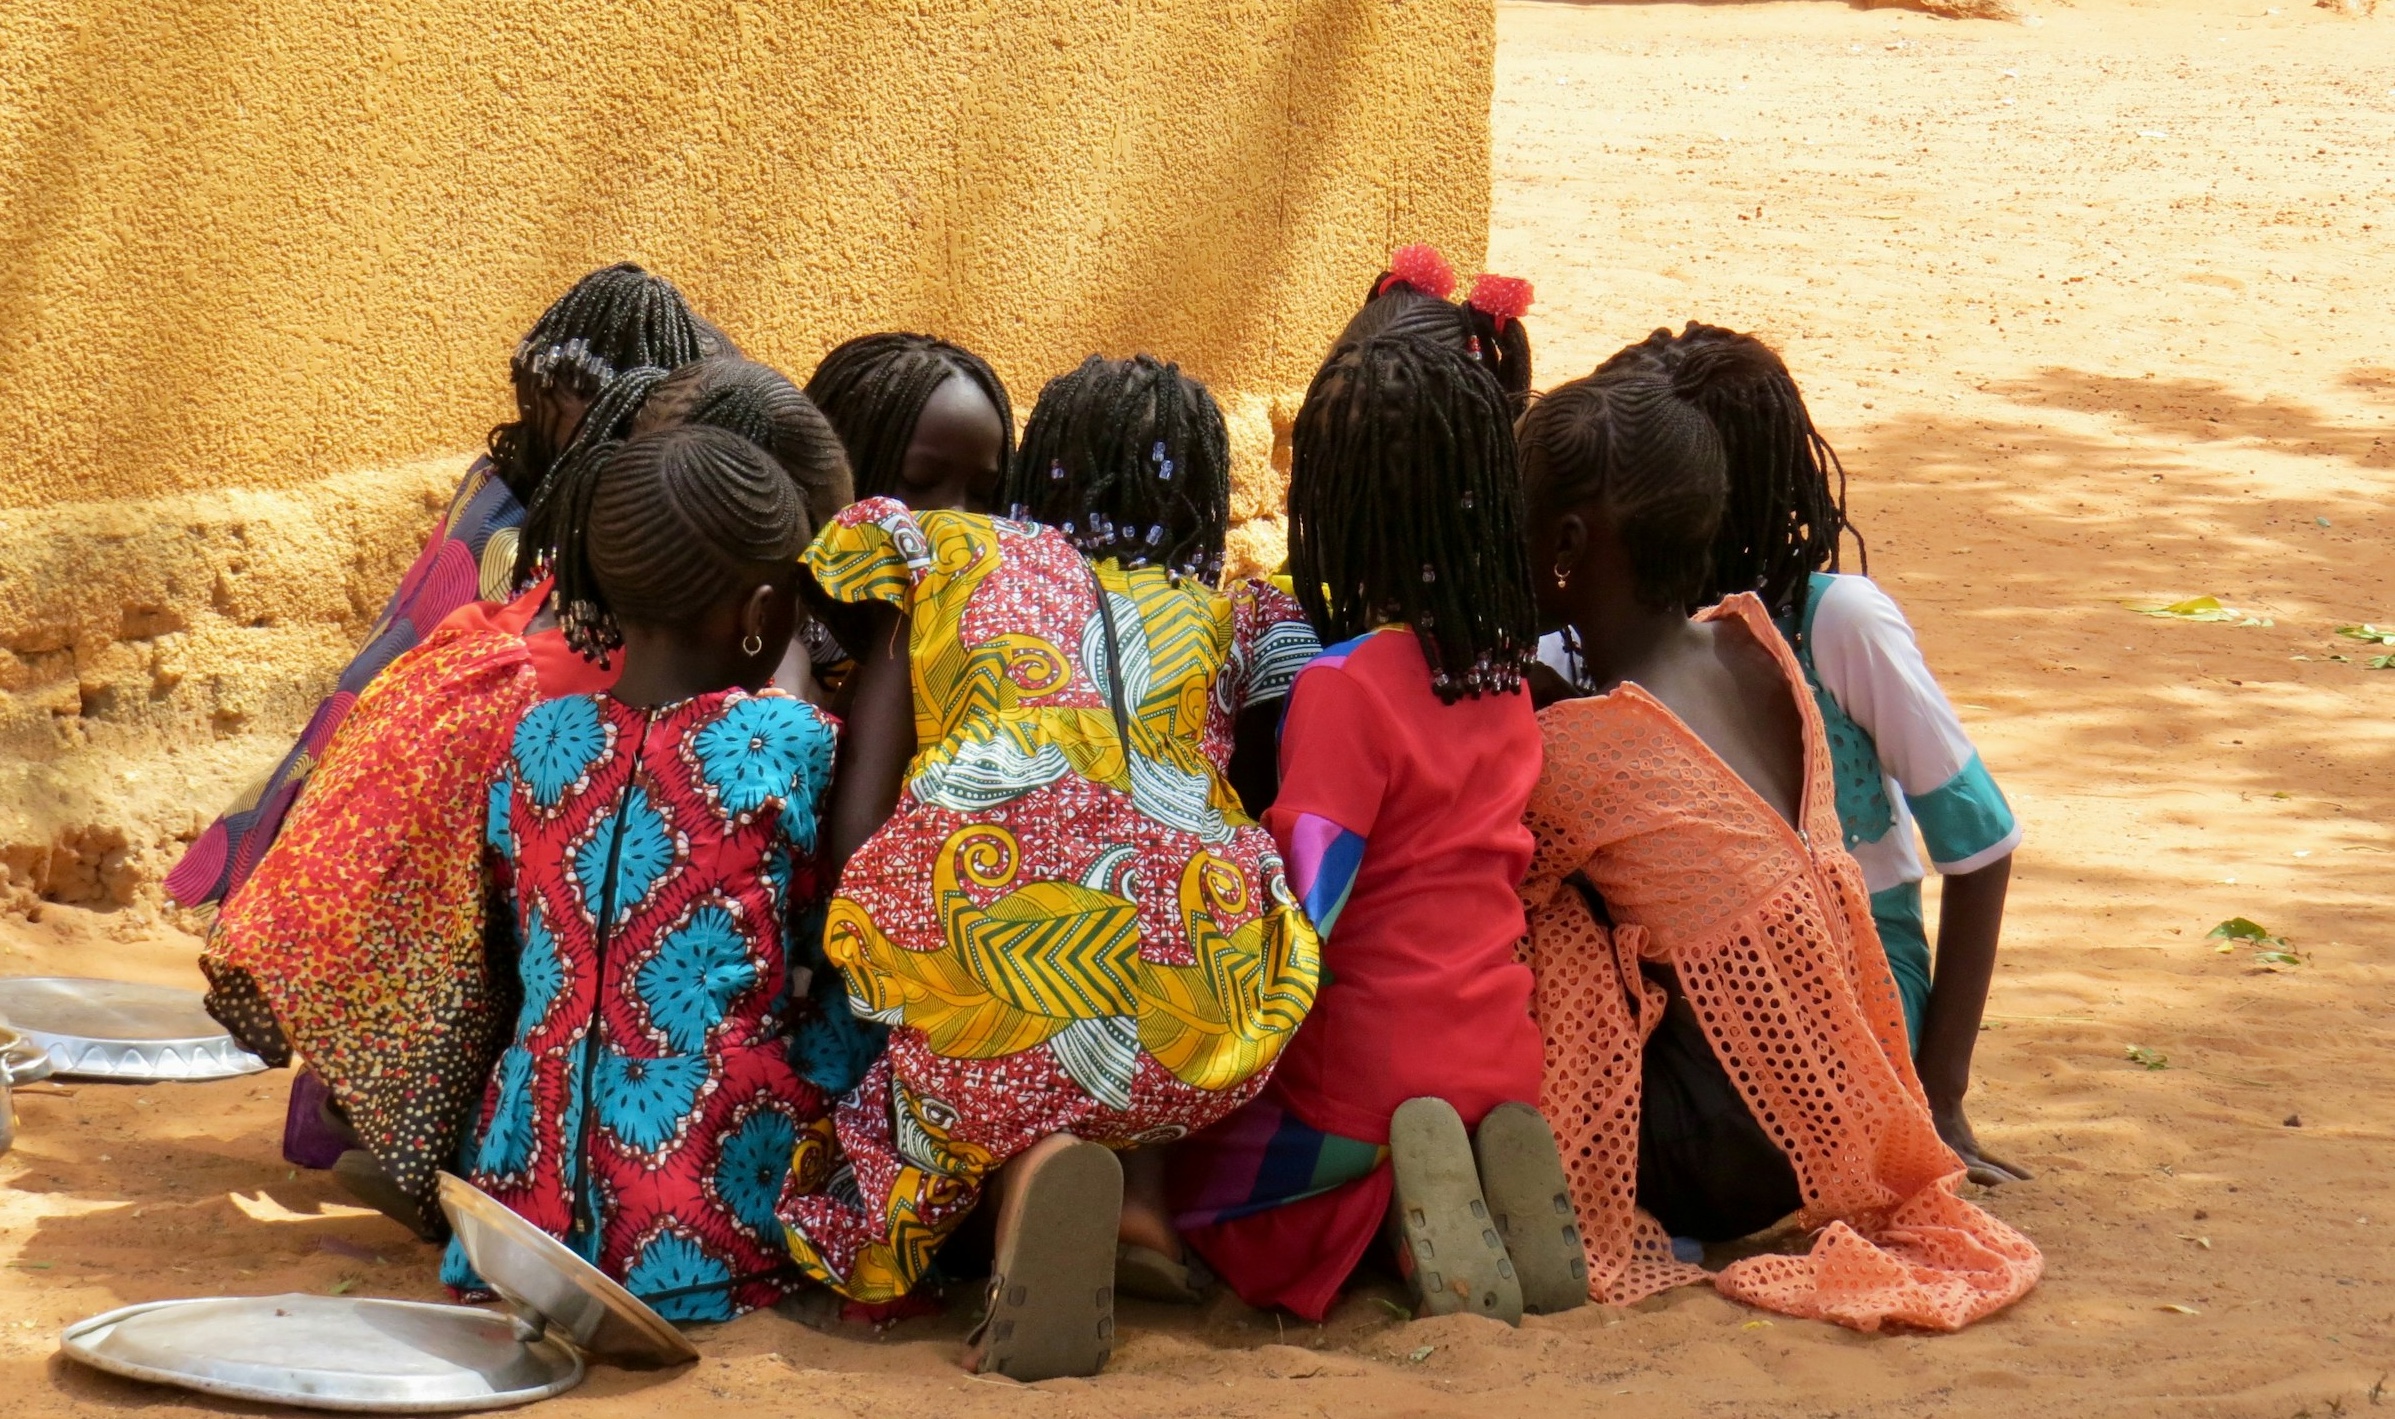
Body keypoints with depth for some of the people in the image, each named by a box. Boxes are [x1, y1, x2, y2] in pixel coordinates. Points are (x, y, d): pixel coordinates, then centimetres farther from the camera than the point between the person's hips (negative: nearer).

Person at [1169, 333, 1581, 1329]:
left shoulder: (1343, 684, -18)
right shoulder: (1503, 670, 4)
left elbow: (1304, 906, -21)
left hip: (1370, 1073, -7)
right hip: (1500, 1055, 7)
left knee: (1175, 1182, 15)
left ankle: (1409, 1197, -11)